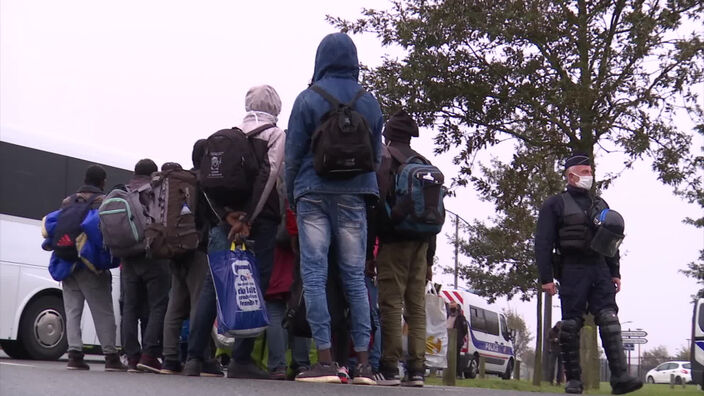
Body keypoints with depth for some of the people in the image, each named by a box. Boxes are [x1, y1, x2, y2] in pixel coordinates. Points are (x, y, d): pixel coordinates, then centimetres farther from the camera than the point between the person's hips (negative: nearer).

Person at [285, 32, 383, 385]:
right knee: (355, 275, 5)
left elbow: (293, 153, -1)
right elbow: (376, 154, 11)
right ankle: (363, 362, 3)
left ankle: (325, 360, -7)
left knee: (314, 273, -2)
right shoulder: (369, 101, 8)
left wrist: (292, 196, 9)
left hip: (313, 193, -3)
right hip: (354, 196, 3)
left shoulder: (308, 98, -1)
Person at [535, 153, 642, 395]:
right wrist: (546, 277, -11)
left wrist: (615, 273, 15)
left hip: (600, 268, 4)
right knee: (571, 325, -2)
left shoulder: (600, 205, 20)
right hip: (572, 270, -4)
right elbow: (543, 243, -3)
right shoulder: (555, 204, 3)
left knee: (610, 320, -9)